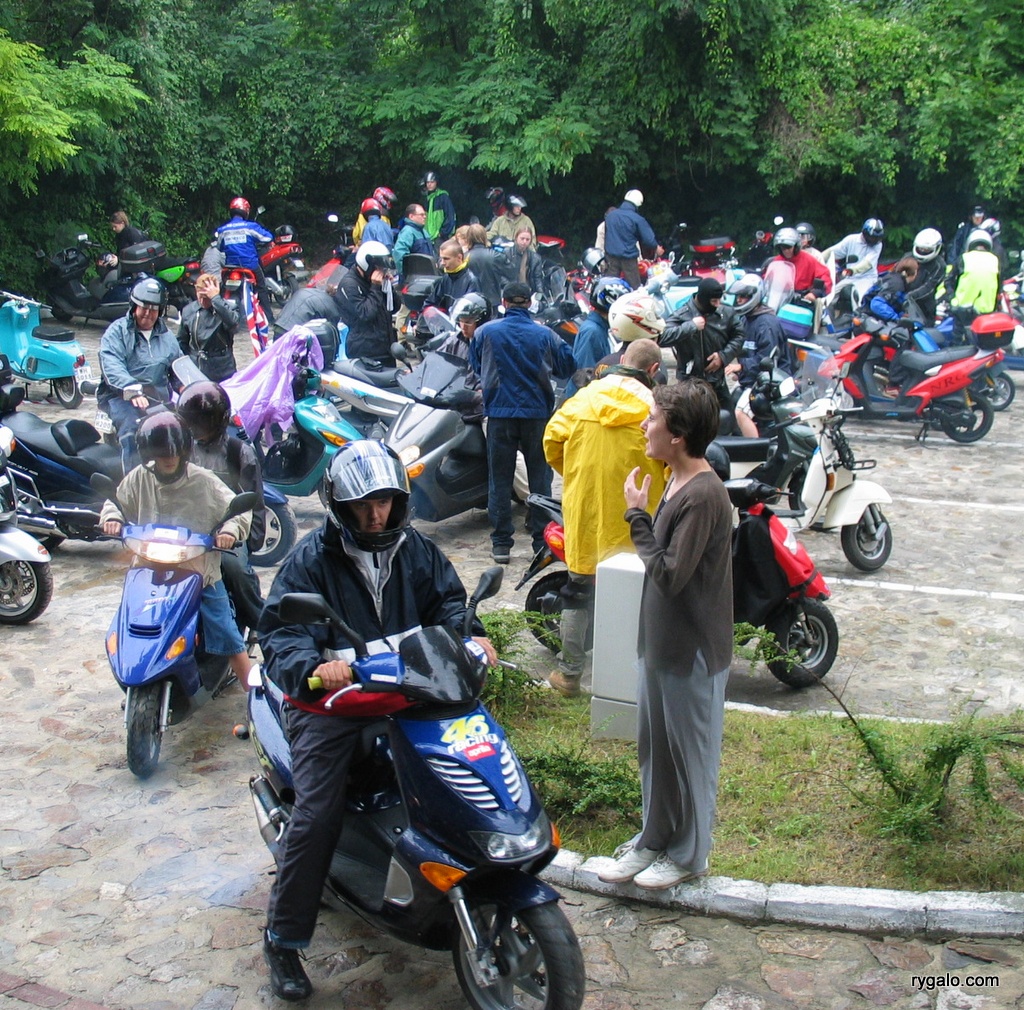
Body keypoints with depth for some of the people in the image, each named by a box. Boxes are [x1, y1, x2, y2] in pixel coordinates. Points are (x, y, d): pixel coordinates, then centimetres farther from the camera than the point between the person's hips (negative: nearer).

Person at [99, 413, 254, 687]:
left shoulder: (204, 481, -5)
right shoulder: (139, 479, 2)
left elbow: (239, 509, -2)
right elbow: (116, 502, 16)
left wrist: (231, 530, -22)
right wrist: (112, 517, -6)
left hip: (201, 573, -3)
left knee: (227, 638, -2)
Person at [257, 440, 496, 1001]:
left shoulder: (415, 550, 10)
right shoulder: (312, 558, -6)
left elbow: (446, 599, 12)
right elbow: (280, 630, -14)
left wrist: (469, 634, -11)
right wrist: (313, 667, -35)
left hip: (405, 691, 5)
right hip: (331, 701, -4)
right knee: (316, 816, -14)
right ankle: (283, 940, 3)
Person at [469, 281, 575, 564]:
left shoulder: (486, 332, -4)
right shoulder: (545, 334, -4)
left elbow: (475, 366, 11)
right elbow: (566, 368, 6)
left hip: (499, 413, 0)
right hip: (537, 413, 0)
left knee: (500, 479, 7)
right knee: (540, 477, 9)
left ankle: (501, 542, 8)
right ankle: (542, 539, 12)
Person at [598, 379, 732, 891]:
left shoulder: (703, 495, -24)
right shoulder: (677, 483, 5)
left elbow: (670, 574, -25)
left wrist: (637, 516, -20)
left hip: (692, 651, -9)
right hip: (661, 641, 9)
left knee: (688, 752, 9)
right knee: (653, 746, 20)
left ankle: (688, 852, 27)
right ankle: (654, 837, 37)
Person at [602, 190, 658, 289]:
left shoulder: (610, 215, 5)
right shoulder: (637, 219, -12)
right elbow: (648, 239, -10)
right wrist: (656, 247, 10)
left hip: (611, 256, 5)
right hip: (628, 258, -5)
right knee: (635, 287, 3)